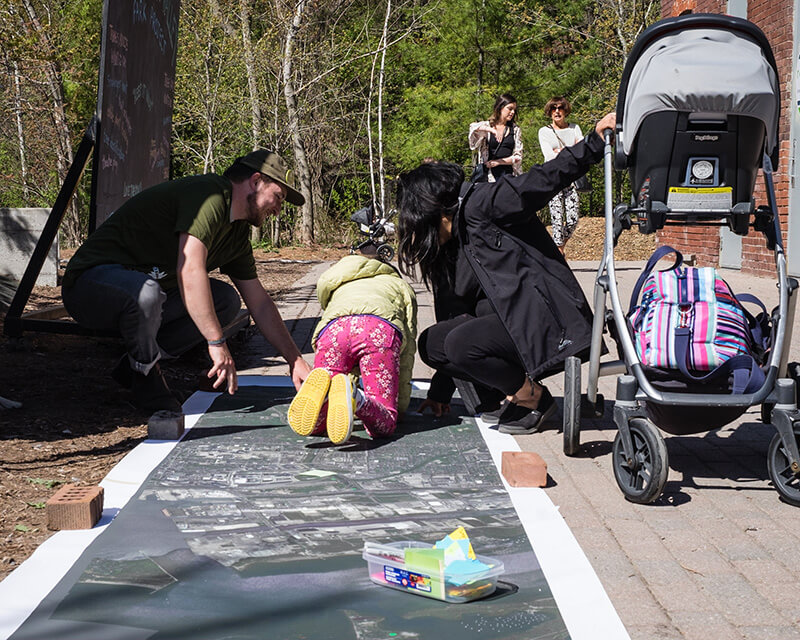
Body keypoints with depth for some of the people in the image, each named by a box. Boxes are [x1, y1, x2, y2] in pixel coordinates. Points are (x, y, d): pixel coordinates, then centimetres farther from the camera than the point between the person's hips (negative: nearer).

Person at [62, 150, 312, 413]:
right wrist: (217, 343, -28)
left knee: (225, 300, 3)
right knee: (145, 292, -40)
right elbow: (189, 271, -30)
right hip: (92, 281, -10)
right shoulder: (210, 194, -20)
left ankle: (134, 365, 5)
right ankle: (145, 375, -11)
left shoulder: (238, 232, 12)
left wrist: (296, 360, 12)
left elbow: (260, 303, 16)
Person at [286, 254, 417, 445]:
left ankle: (321, 385, -31)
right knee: (383, 426, -5)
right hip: (381, 329, -2)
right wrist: (400, 405, 31)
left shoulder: (339, 287, 48)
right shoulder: (401, 286, 39)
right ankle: (353, 396, -37)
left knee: (315, 425, 2)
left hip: (334, 328, 2)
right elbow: (408, 348, 30)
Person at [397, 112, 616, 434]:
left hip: (551, 321, -10)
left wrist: (595, 143, -31)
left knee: (461, 341, -28)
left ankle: (535, 398, -7)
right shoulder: (449, 247, 20)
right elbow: (458, 310, 22)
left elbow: (542, 181, -17)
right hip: (508, 320, 10)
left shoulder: (479, 205, -7)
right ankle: (516, 390, 4)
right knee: (431, 342, 0)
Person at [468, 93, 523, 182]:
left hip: (509, 173, 2)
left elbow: (518, 157, 9)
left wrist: (498, 162, -4)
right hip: (490, 174, -2)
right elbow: (473, 127, -14)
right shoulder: (486, 125, 9)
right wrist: (491, 130, -29)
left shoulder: (515, 129, 15)